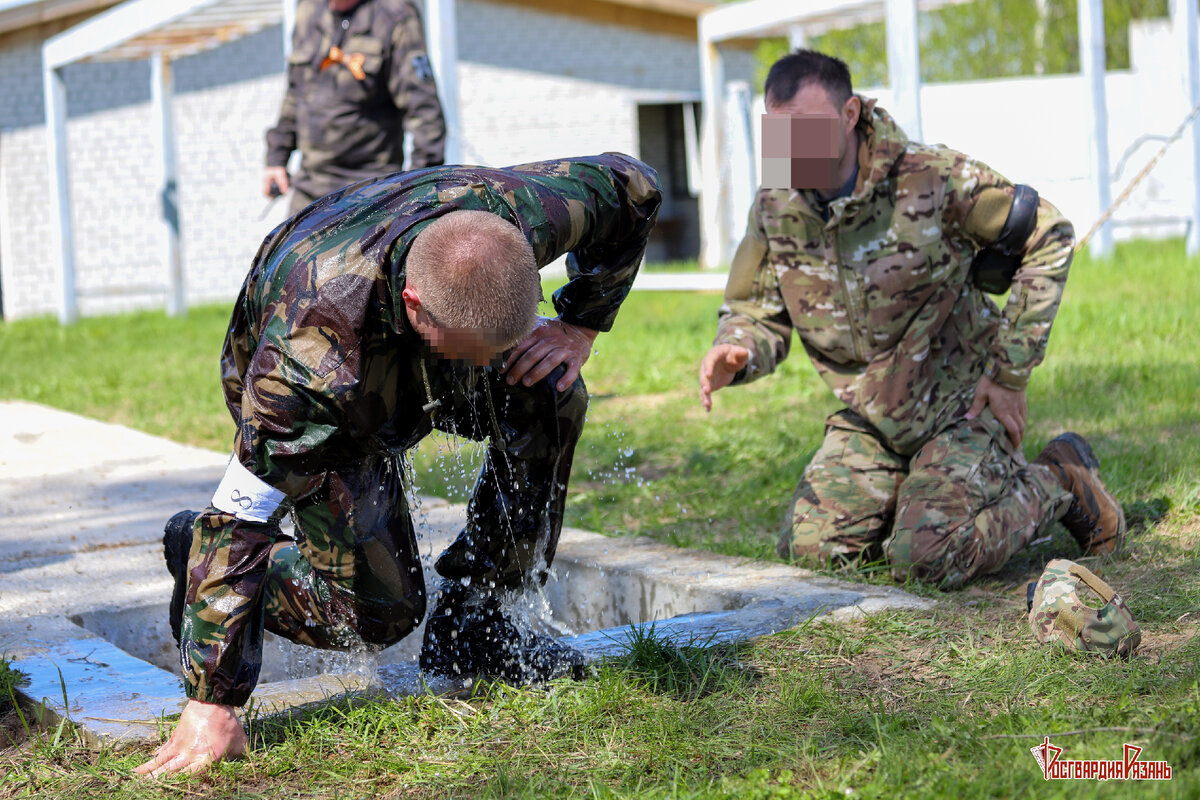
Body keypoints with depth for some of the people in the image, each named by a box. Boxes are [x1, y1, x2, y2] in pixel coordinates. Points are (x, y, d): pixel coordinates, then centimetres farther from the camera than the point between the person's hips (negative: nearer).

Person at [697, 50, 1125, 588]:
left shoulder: (932, 178, -22)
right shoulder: (775, 208, -8)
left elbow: (1049, 239, -12)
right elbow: (758, 311, 2)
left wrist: (1011, 373, -12)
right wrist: (734, 354, -25)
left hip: (964, 401, -5)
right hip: (871, 421, 5)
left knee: (925, 558, -20)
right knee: (808, 549, -3)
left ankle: (1058, 483, 7)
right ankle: (928, 489, 22)